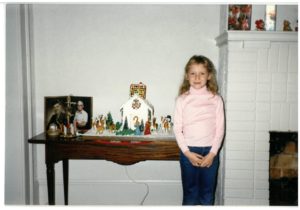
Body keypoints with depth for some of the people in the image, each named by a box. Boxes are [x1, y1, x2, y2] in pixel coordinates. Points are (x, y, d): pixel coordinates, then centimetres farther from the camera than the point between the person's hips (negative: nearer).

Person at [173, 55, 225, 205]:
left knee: (207, 193, 13)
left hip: (210, 151, 1)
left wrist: (212, 153, -10)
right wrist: (187, 152, -11)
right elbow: (177, 129, -3)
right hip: (188, 151, 0)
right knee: (190, 193, 11)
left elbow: (220, 129, -2)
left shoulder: (216, 99, -1)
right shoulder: (182, 100, -2)